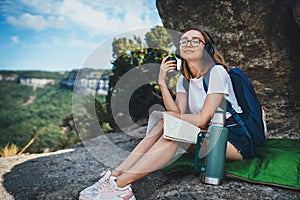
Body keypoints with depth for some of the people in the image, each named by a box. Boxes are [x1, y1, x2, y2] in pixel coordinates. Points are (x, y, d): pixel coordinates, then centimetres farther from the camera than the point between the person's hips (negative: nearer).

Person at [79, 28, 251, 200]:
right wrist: (162, 83, -15)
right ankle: (116, 174, -23)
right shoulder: (184, 79, 7)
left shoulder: (217, 72, -14)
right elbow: (177, 114, -8)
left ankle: (120, 184, -33)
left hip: (235, 141, -6)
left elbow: (203, 120, -20)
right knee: (164, 125, -16)